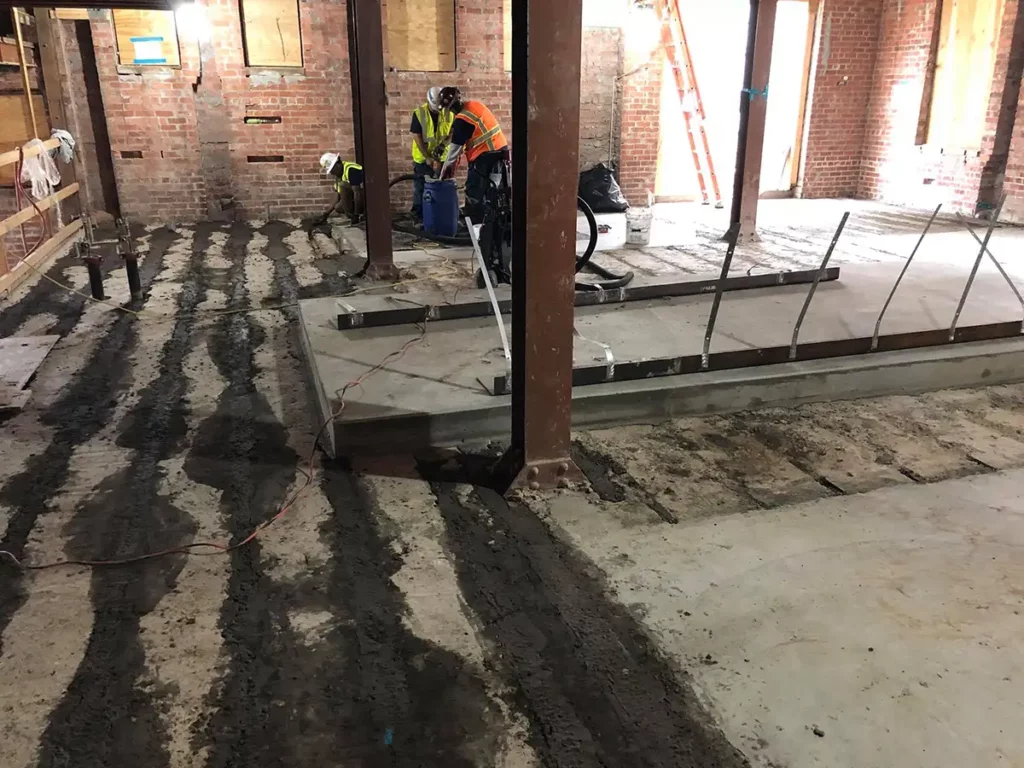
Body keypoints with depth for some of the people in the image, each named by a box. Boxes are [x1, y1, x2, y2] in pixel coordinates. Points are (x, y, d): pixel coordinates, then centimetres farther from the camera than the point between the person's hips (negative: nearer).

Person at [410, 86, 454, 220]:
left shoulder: (448, 113, -6)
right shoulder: (419, 113, -14)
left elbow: (452, 133, -1)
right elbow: (416, 137, -13)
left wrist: (443, 145, -21)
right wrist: (427, 158, -16)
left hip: (442, 157, 2)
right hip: (423, 158, -2)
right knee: (420, 186, 4)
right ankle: (418, 214, 14)